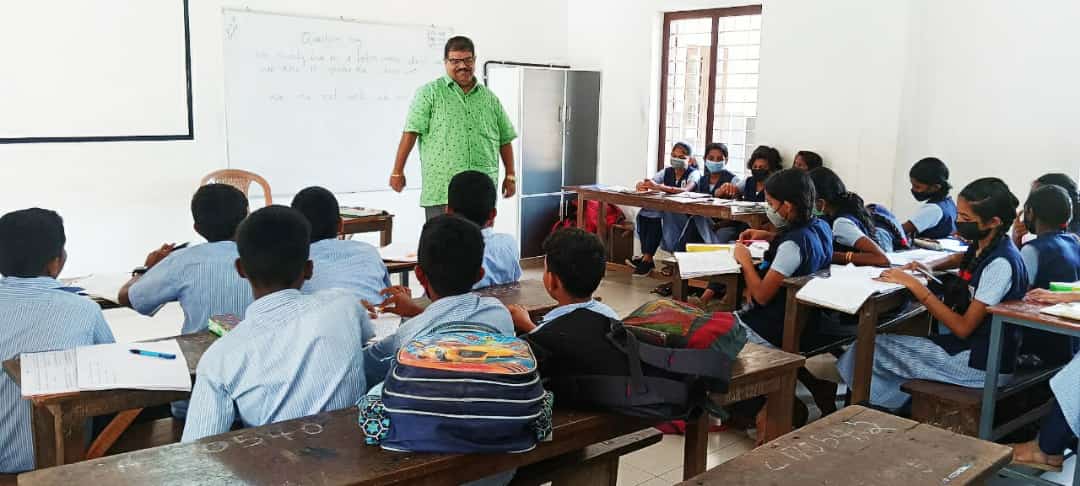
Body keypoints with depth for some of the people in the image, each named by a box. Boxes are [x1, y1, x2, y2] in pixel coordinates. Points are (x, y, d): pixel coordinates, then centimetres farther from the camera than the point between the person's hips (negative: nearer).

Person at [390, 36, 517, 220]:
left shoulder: (490, 98, 16)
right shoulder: (429, 93, 3)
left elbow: (505, 139, 19)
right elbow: (411, 132, -3)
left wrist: (510, 176, 14)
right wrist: (398, 172, -8)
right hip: (441, 192, -4)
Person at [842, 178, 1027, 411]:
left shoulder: (1000, 264, -23)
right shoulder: (983, 246, 2)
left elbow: (963, 327, -23)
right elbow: (963, 259, 30)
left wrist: (914, 285, -22)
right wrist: (932, 267, 8)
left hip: (981, 365, -9)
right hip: (968, 347, 9)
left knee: (872, 348, -9)